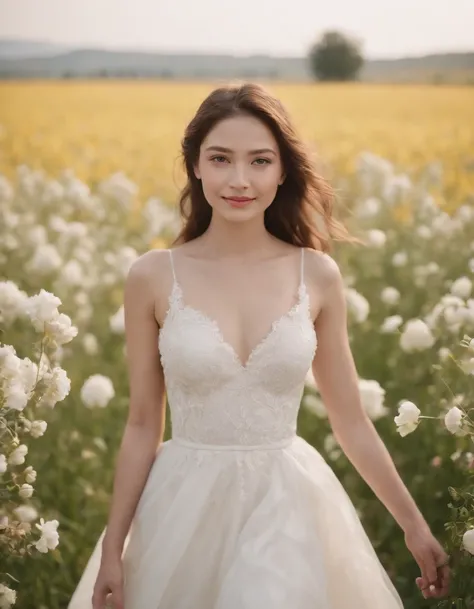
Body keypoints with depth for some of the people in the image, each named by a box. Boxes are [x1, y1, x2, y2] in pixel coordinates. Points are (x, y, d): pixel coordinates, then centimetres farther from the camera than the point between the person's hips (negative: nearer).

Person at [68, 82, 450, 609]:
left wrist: (414, 525, 9)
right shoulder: (153, 276, -7)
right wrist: (113, 549, 1)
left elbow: (350, 419, 5)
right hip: (186, 506, 0)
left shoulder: (318, 275, -4)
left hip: (286, 505, 0)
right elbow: (142, 426, 0)